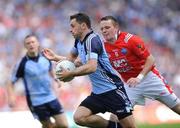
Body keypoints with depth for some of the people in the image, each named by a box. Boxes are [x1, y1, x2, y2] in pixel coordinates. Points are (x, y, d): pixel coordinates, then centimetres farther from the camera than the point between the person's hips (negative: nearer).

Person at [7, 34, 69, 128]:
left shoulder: (45, 58, -1)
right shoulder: (22, 64, -14)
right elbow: (11, 83, -8)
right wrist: (11, 97, -26)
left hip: (51, 98, 4)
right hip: (36, 102, -4)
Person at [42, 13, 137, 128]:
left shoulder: (92, 39, -17)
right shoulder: (79, 41, 10)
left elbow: (91, 67, -29)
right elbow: (72, 58, 31)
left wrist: (69, 74, -20)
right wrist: (55, 57, 17)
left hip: (112, 90, -9)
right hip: (98, 92, 9)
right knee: (79, 117, -10)